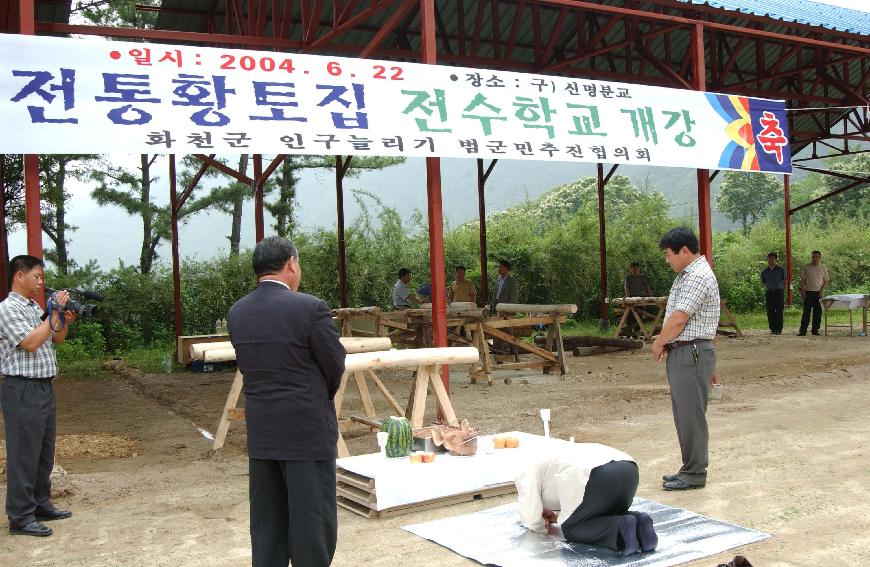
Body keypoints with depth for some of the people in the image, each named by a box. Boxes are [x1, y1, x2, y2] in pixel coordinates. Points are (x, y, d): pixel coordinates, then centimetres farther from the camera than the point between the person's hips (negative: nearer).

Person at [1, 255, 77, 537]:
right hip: (23, 390, -9)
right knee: (24, 454, -3)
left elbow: (56, 340, 20)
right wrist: (55, 314, -17)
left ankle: (41, 504, 27)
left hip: (45, 387, 9)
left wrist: (65, 321, 1)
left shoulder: (35, 307, 14)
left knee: (45, 451, 15)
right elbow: (30, 343, -21)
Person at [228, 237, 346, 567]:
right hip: (307, 431, -6)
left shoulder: (236, 313, 2)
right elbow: (336, 366, -6)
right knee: (313, 524, 4)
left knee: (266, 525, 15)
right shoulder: (310, 308, -15)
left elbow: (247, 366, 7)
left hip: (260, 432, 6)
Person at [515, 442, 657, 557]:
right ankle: (637, 521, 0)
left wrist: (542, 524, 33)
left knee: (571, 529, 12)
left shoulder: (526, 473, 21)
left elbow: (532, 519, 12)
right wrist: (556, 517, 36)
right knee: (604, 519, 29)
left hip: (599, 475, -8)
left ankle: (620, 528, -11)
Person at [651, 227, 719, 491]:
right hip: (681, 353, 10)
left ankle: (695, 474, 5)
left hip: (692, 354, -10)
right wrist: (664, 343, 8)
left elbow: (678, 319, -20)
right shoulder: (687, 274, 17)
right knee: (685, 414, 15)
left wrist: (658, 344, -6)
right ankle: (691, 469, 23)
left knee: (691, 415, -3)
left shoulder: (697, 277, -17)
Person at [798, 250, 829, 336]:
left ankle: (815, 330, 11)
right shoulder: (807, 267, 5)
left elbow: (826, 280, 7)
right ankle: (803, 331, -6)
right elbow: (802, 280, 4)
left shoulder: (823, 268, 8)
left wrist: (822, 290, -7)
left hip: (819, 293, 2)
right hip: (808, 292, -1)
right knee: (806, 311, -5)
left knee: (817, 312, 3)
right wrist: (802, 291, -5)